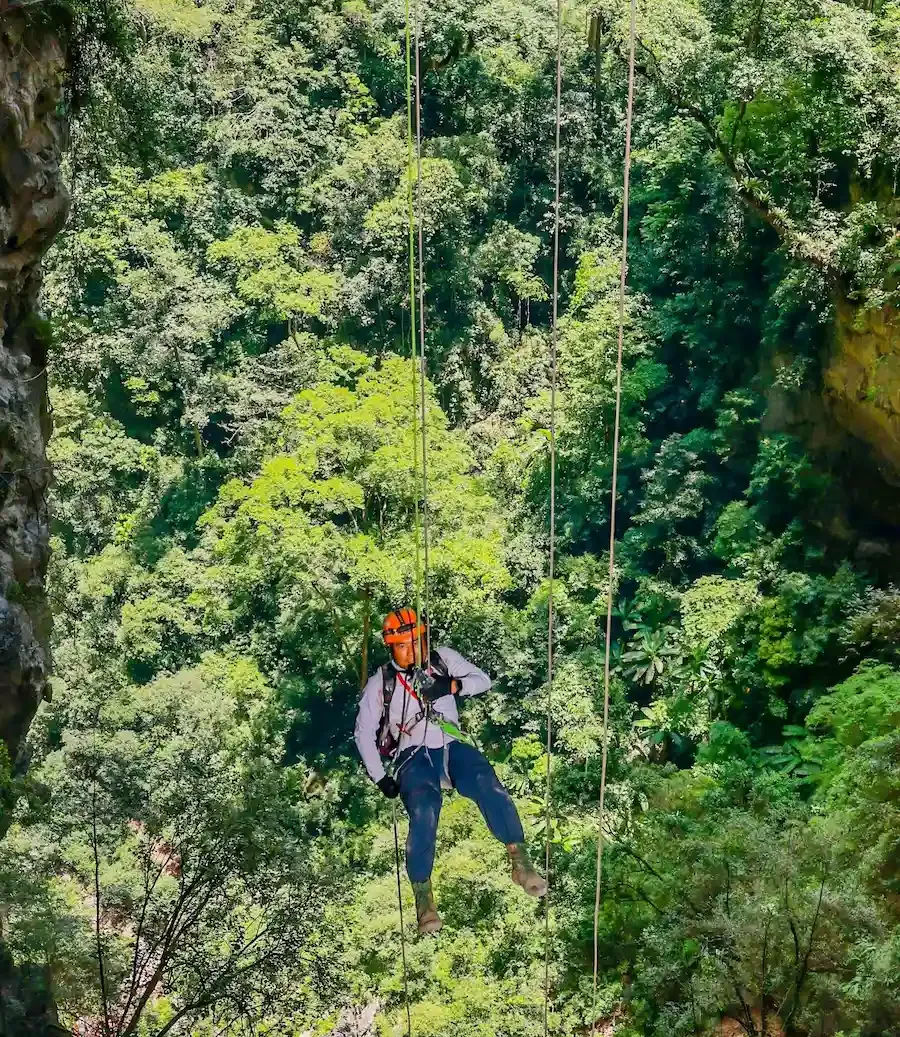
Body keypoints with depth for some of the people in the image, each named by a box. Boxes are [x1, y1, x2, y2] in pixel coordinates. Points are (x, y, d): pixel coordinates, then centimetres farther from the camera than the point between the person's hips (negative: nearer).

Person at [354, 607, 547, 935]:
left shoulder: (443, 659, 11)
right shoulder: (380, 682, 8)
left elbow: (483, 680, 8)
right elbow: (363, 733, 11)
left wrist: (454, 685, -12)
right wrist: (381, 778, 3)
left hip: (452, 747, 1)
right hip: (413, 757, -1)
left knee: (487, 783, -31)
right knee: (424, 810, -31)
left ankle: (520, 863, -33)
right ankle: (423, 897, -26)